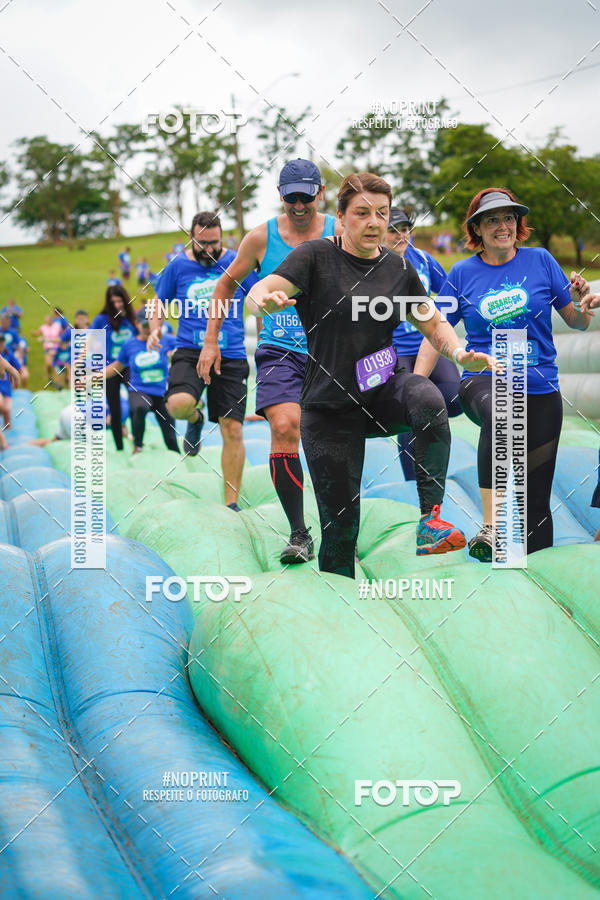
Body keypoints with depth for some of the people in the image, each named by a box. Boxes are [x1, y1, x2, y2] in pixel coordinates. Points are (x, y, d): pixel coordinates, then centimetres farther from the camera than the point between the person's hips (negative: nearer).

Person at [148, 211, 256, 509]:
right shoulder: (178, 266, 5)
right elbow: (160, 303, 18)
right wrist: (155, 328, -1)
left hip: (231, 356, 0)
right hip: (190, 351, 0)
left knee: (233, 430, -3)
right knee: (178, 404, -29)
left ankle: (231, 503, 10)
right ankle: (195, 419, 11)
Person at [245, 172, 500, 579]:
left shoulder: (398, 267, 4)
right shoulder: (317, 256, -8)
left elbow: (434, 323, 13)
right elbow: (258, 293, -21)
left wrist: (460, 353, -9)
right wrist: (265, 300, -46)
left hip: (386, 391, 2)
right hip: (330, 407, -2)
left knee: (428, 400, -34)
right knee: (340, 527, -2)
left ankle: (431, 516, -29)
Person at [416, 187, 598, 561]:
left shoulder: (540, 260, 4)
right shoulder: (463, 273, 4)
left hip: (540, 390, 2)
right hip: (484, 380, -2)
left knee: (536, 499, 3)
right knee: (500, 412, -39)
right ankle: (490, 529, -40)